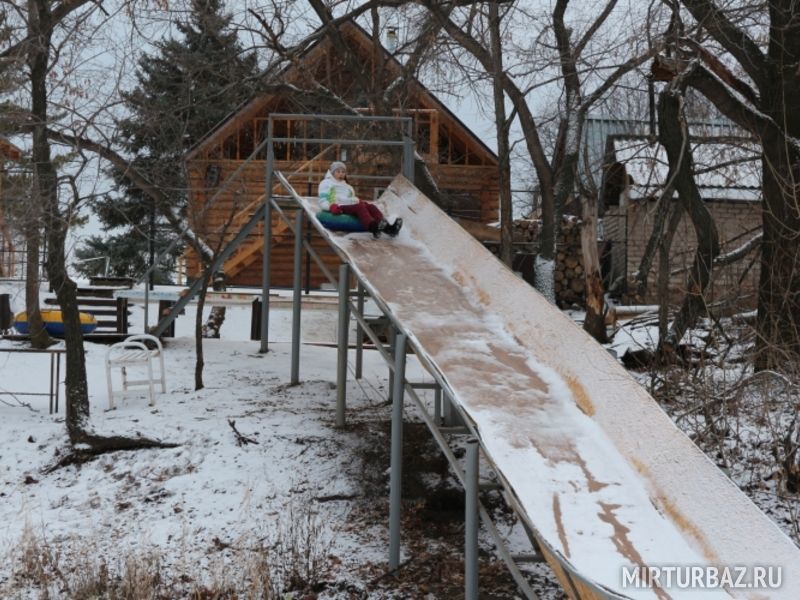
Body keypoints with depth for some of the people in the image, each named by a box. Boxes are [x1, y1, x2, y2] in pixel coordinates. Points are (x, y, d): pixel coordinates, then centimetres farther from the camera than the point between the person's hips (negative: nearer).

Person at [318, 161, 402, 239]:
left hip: (351, 206, 5)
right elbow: (322, 202, 7)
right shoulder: (326, 183, 21)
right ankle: (373, 227, -66)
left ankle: (388, 228, -53)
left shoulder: (348, 186, 39)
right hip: (340, 208, -5)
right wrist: (331, 206, -15)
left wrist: (360, 202, 5)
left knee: (370, 206, -26)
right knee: (359, 206, -35)